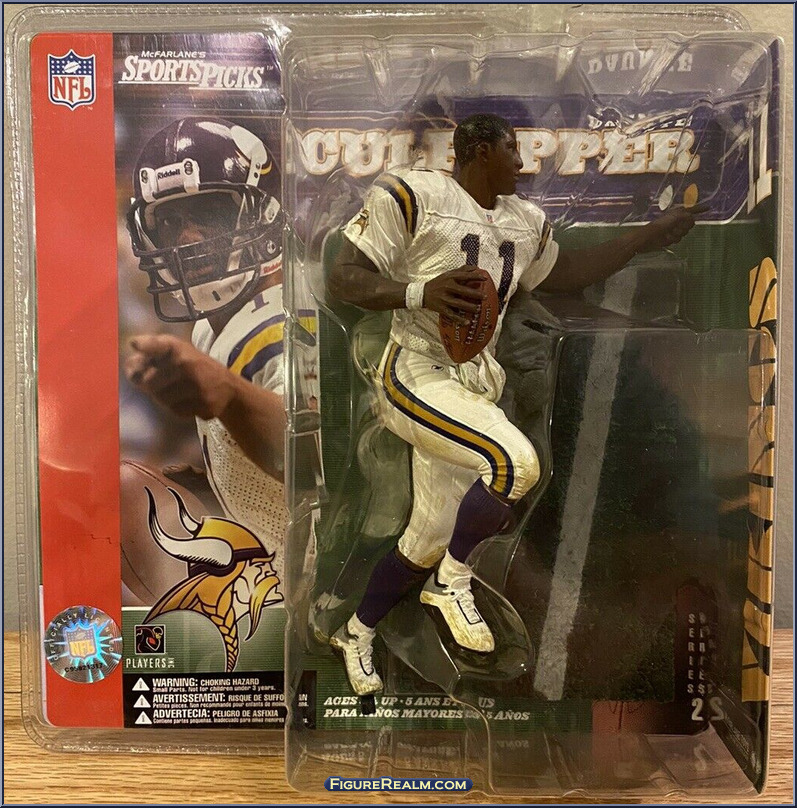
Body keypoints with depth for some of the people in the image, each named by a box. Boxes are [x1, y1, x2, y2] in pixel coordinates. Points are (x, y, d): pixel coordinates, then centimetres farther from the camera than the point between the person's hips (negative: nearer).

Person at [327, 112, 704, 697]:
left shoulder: (525, 221, 14)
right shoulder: (411, 196, -6)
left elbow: (562, 274, 30)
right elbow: (343, 279, -11)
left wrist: (651, 236, 27)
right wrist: (419, 292, -29)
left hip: (474, 385, 7)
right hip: (417, 374, -7)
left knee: (429, 538, 11)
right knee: (516, 462, -29)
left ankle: (357, 635, 36)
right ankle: (453, 581, 0)